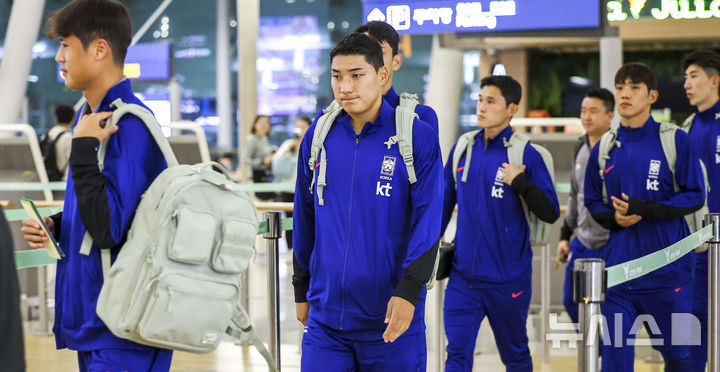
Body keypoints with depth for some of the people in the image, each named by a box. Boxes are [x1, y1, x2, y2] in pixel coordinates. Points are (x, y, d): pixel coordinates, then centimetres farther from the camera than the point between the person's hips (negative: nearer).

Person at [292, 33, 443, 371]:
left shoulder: (418, 137, -5)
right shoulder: (318, 136, 6)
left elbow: (427, 222, -9)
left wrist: (408, 292, -19)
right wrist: (302, 291, 17)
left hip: (391, 319, -3)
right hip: (325, 315, 3)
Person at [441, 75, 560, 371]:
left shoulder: (526, 155, -7)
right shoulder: (462, 149, 5)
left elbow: (551, 213, -8)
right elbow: (445, 203, 16)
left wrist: (521, 183, -21)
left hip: (508, 277, -3)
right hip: (463, 276, 3)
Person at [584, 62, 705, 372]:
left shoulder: (675, 141, -3)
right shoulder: (603, 149, 8)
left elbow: (694, 195, -5)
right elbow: (592, 201, 15)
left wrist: (646, 209, -19)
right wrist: (613, 217, -8)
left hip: (668, 268, -2)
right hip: (619, 268, 3)